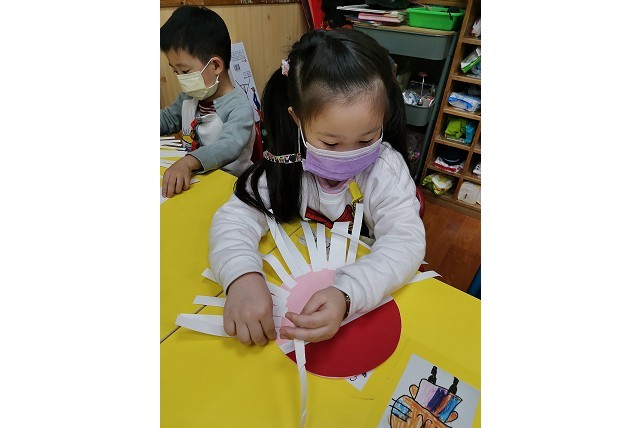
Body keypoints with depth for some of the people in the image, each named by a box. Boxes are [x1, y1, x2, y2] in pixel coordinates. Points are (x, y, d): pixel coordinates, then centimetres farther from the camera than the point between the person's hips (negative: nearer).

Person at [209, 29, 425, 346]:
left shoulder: (386, 168, -18)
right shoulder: (287, 165, -13)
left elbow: (405, 243, -26)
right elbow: (237, 216, -16)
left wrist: (346, 295, -42)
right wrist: (242, 276, -36)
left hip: (371, 295, -1)